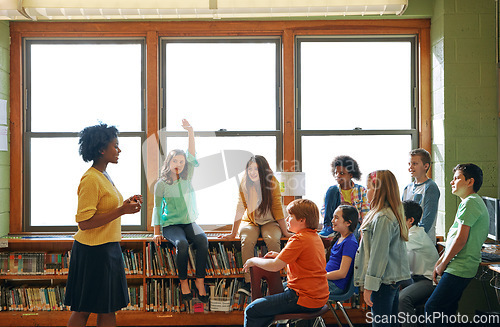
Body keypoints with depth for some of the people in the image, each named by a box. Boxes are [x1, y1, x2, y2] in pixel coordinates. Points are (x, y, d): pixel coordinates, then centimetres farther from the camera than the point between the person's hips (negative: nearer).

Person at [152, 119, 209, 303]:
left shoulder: (187, 178, 7)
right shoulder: (161, 184, 1)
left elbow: (192, 157, -6)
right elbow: (157, 208, 5)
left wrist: (190, 133, -19)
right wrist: (157, 232, -3)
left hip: (189, 222, 3)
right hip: (170, 224, -3)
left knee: (202, 240, -29)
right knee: (182, 243, -33)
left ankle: (200, 280, -23)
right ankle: (183, 281, -18)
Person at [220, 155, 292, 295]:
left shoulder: (272, 183, -12)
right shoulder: (244, 184, -9)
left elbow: (277, 208, -9)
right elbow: (240, 209, -8)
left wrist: (285, 232, -11)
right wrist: (233, 233, -9)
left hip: (270, 222, -1)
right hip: (250, 222, 1)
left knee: (272, 240, -33)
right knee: (247, 240, -31)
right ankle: (248, 282, -29)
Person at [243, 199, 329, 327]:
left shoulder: (299, 240, -19)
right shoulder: (315, 237, 10)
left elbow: (275, 266, -20)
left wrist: (253, 261, -3)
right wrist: (279, 256, 15)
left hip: (305, 300, -10)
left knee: (251, 311, -6)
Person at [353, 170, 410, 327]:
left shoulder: (382, 218, -19)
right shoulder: (392, 214, 13)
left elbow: (378, 255, -21)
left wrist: (369, 286, -17)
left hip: (383, 281, -10)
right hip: (394, 279, 10)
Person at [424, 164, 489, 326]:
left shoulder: (469, 203, -14)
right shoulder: (474, 202, 20)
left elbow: (461, 239, -20)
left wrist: (442, 264, -9)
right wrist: (440, 262, 15)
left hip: (458, 269, -10)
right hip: (466, 268, 10)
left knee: (432, 308, -11)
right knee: (446, 312, 13)